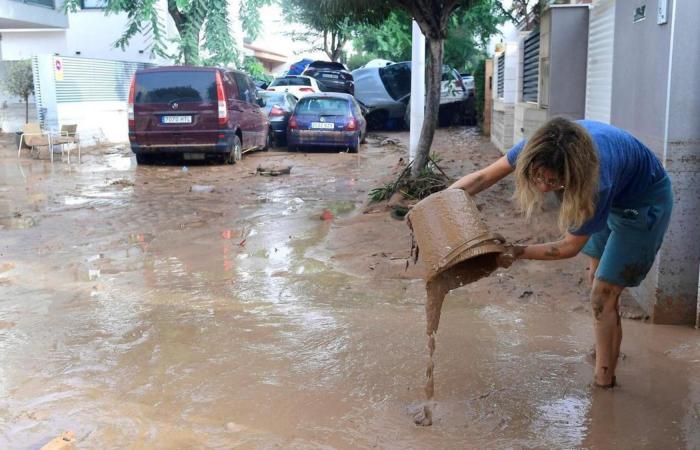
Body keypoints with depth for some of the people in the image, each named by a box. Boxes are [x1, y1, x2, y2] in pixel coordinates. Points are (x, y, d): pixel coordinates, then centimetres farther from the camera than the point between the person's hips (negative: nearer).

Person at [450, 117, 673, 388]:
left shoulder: (597, 182, -45)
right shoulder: (539, 150, -32)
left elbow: (570, 247, -30)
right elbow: (484, 177, -21)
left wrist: (518, 252, -33)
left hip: (643, 202, -7)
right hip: (612, 198, 7)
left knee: (603, 296, -7)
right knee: (597, 278, 21)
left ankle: (603, 380, 8)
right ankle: (608, 349, 43)